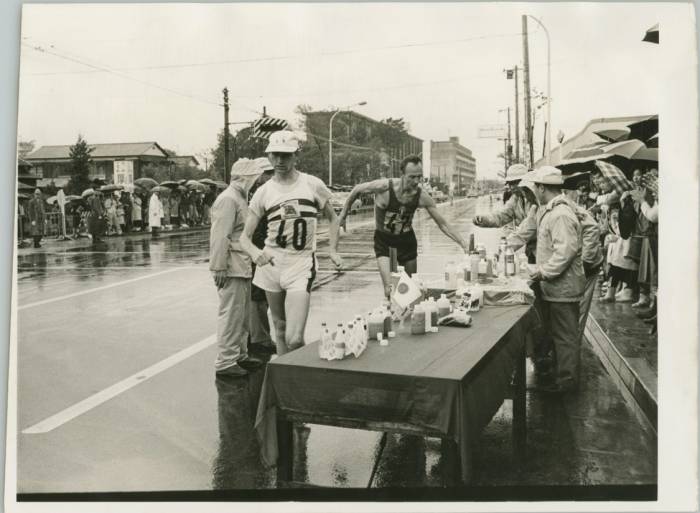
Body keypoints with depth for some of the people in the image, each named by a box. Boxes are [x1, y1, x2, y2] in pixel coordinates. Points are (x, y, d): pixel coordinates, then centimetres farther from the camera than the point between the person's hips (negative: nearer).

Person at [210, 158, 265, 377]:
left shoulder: (240, 198, 20)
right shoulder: (228, 199, -14)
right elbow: (220, 237, -20)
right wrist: (219, 268, -22)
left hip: (243, 268, 10)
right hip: (231, 269, -10)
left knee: (242, 314, 17)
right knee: (231, 314, -5)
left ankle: (240, 355, 28)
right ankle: (225, 362, 2)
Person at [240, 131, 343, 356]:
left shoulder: (313, 185, 0)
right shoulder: (263, 192, 3)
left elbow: (332, 218, 16)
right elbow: (245, 236, 2)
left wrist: (333, 249, 2)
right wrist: (255, 252, -20)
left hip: (302, 264, -2)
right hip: (271, 264, 3)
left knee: (294, 339, -13)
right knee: (280, 330, 14)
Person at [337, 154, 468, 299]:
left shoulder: (422, 196, -20)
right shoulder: (384, 187, -28)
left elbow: (442, 224, -11)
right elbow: (357, 190, -9)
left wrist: (463, 243, -20)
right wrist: (343, 215, 0)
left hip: (407, 240, 3)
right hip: (383, 240, -3)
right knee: (390, 289, -18)